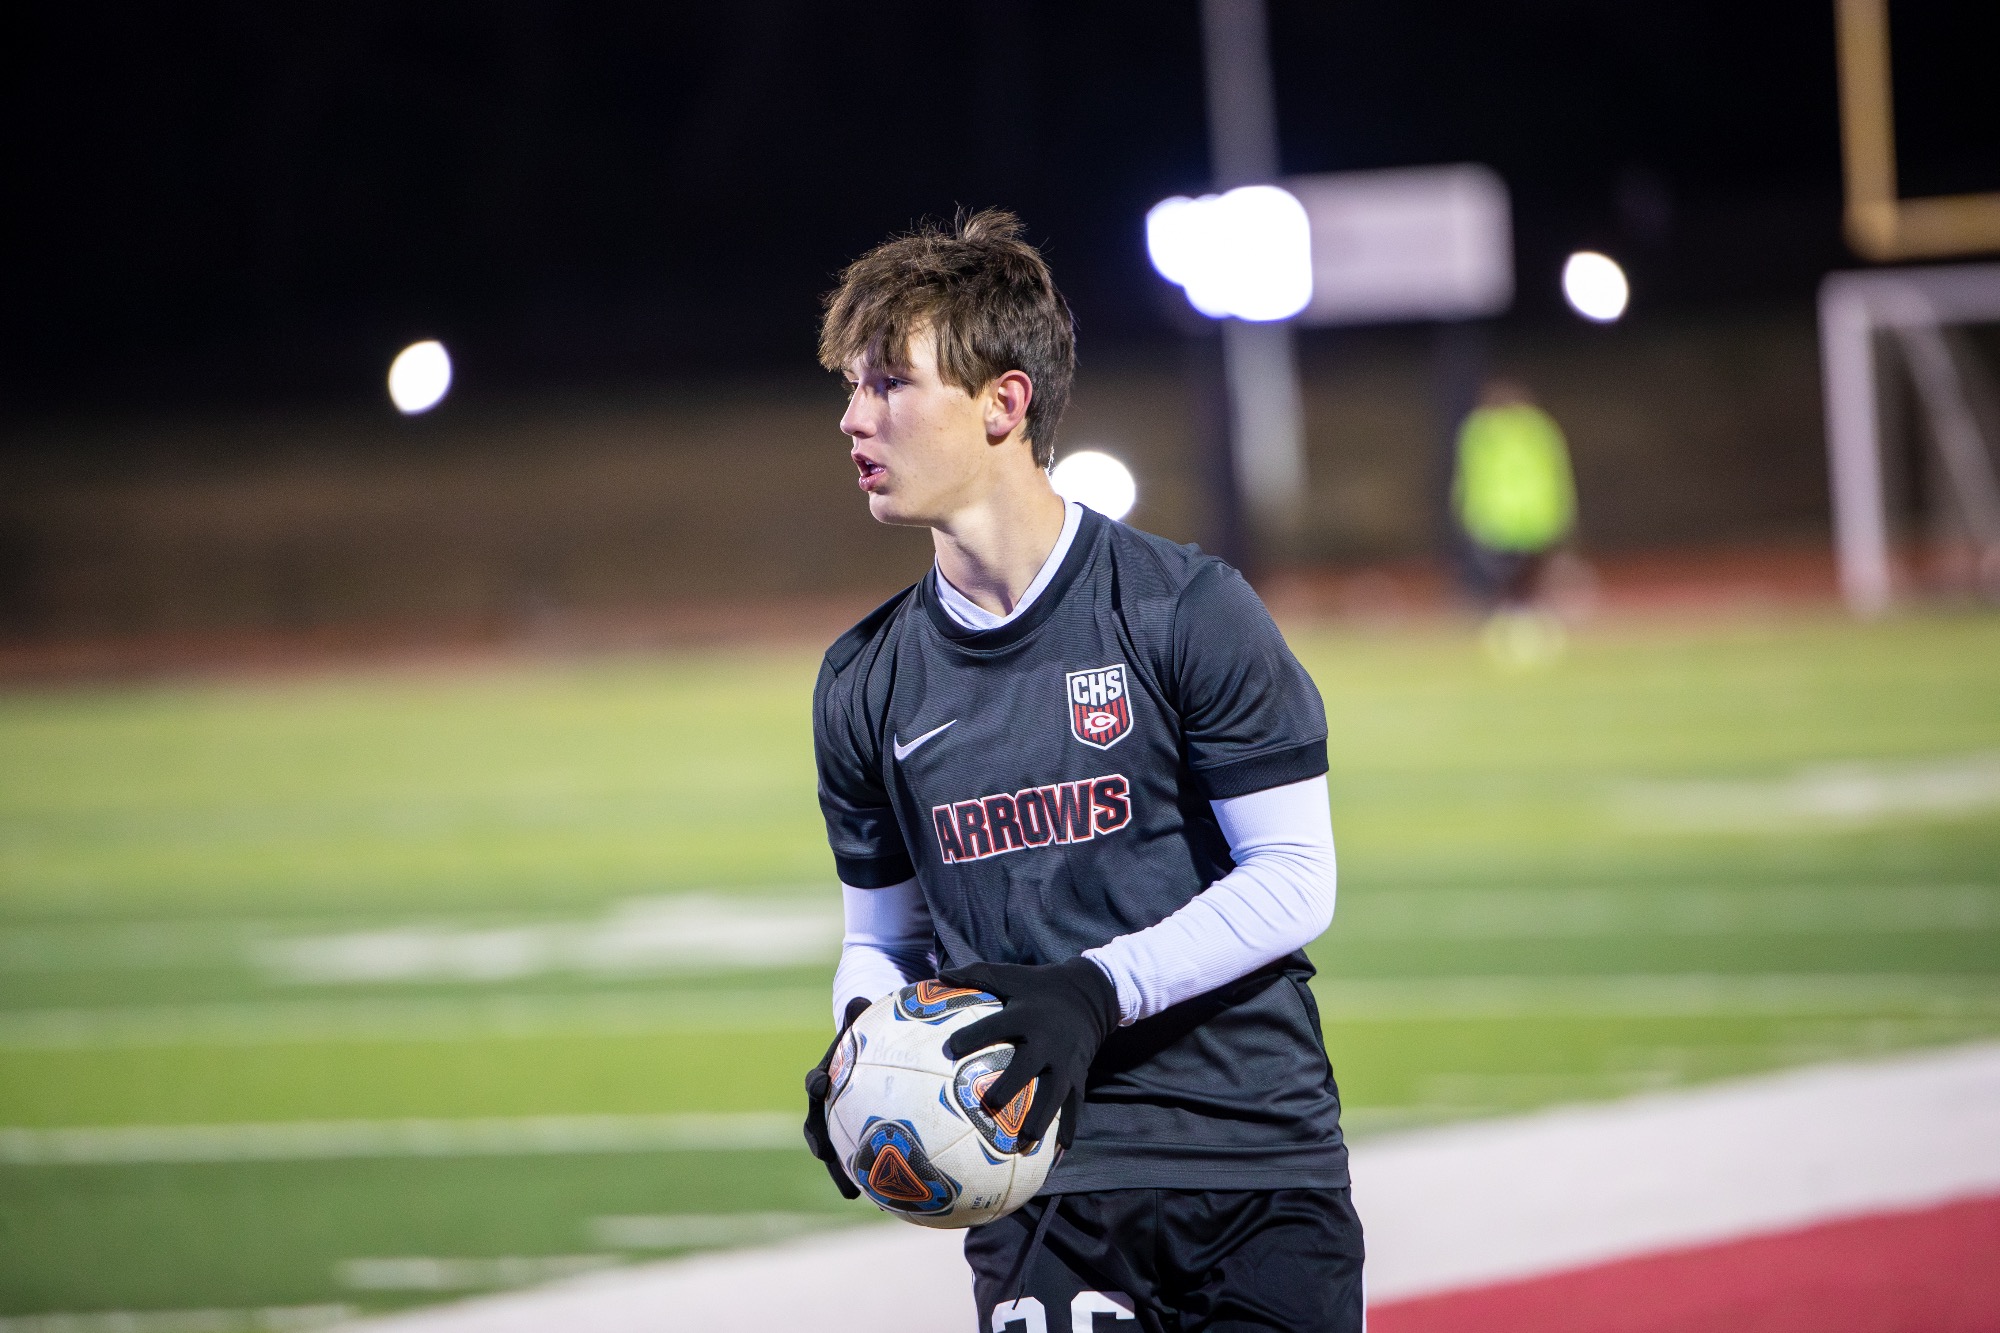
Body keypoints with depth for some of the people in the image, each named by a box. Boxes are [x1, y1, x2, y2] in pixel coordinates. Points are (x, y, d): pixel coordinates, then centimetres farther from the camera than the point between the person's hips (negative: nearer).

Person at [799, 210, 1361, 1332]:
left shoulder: (1189, 610, -5)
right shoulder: (866, 682, 8)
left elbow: (1295, 878, -7)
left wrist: (1095, 990, -18)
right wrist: (863, 1035, -6)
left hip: (1262, 1168, -2)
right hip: (1041, 1186, 2)